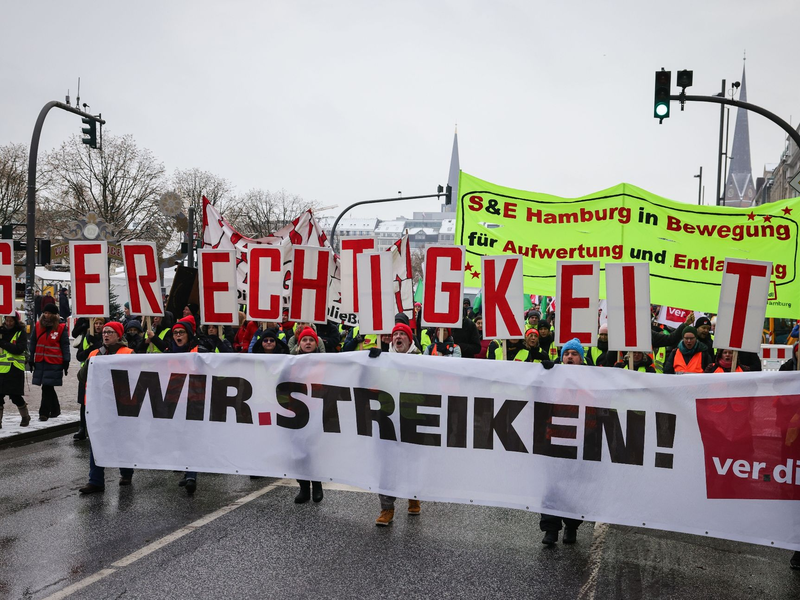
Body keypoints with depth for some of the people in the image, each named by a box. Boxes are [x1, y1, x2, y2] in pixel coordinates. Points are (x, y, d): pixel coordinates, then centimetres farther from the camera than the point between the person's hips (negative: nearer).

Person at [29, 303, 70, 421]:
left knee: (47, 386, -8)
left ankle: (44, 412, -2)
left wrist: (66, 361, -7)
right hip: (40, 361, 4)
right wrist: (31, 360, 11)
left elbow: (65, 345, -2)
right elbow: (33, 343, 14)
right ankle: (55, 409, 25)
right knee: (48, 387, 10)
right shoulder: (38, 326, 9)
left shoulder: (61, 327, -1)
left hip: (54, 362, -4)